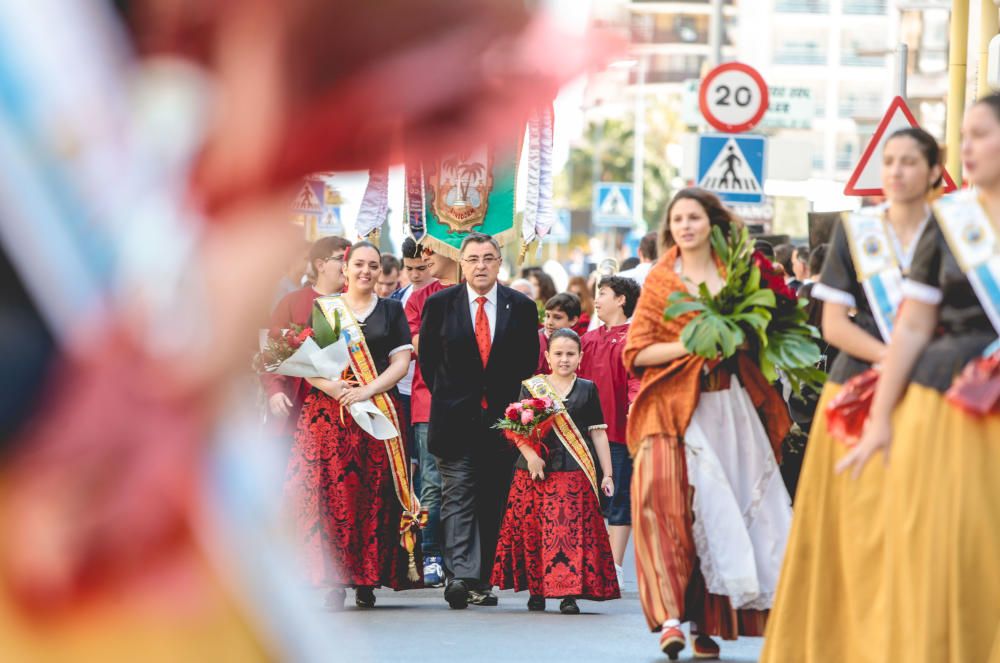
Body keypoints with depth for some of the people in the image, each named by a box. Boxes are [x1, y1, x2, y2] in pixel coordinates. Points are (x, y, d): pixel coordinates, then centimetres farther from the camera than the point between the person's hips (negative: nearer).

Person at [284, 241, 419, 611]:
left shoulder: (391, 311, 12)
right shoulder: (322, 309, 10)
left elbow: (401, 362, 4)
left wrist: (367, 391, -12)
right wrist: (333, 387, -14)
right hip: (327, 412, 0)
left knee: (373, 493, -5)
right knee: (330, 492, -8)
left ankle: (367, 581, -1)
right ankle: (334, 580, -7)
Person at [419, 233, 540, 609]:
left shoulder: (521, 307, 5)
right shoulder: (439, 305, 3)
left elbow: (528, 362, 13)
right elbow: (427, 359, 11)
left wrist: (504, 396, 10)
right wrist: (447, 396, 10)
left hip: (502, 419, 2)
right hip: (455, 420, -2)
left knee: (492, 504, 5)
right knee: (458, 498, -12)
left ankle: (481, 582, 12)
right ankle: (461, 575, -23)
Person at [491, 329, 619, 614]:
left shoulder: (587, 390, 11)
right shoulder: (531, 387, 8)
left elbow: (598, 433, 11)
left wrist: (607, 474, 7)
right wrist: (530, 454, -16)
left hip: (576, 472, 0)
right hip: (535, 470, 0)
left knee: (573, 530, -8)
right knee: (533, 529, 0)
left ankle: (569, 593, -7)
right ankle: (536, 590, 13)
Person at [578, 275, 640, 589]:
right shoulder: (589, 339, 17)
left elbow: (637, 378, -13)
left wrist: (634, 405, -30)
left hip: (618, 432, -6)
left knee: (618, 499, -2)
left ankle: (615, 567, 1)